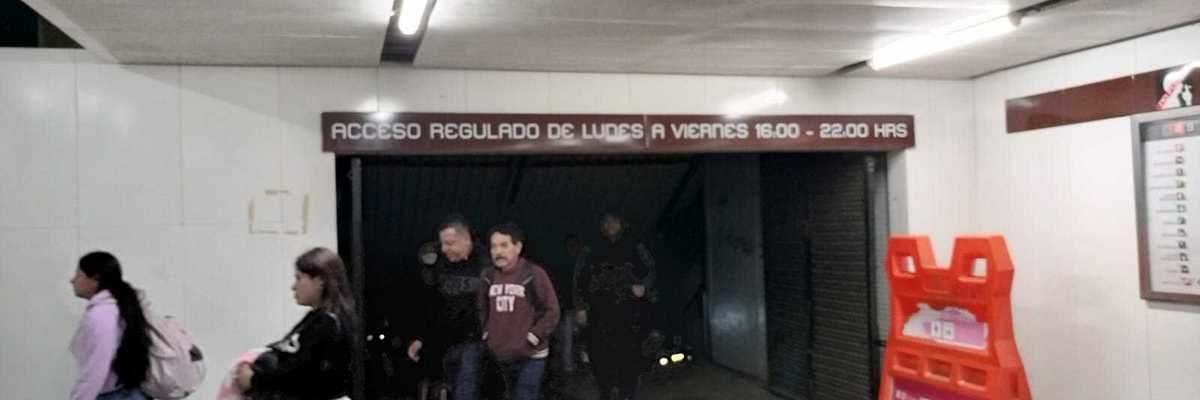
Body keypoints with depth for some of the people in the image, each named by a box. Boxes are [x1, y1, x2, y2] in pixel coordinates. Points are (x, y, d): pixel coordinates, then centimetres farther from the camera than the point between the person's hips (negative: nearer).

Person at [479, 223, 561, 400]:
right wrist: (487, 334, 8)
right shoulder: (489, 277, 1)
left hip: (531, 356, -6)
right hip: (501, 355, 6)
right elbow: (482, 309, 18)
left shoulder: (534, 274, -13)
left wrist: (532, 337, -13)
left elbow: (551, 311, -11)